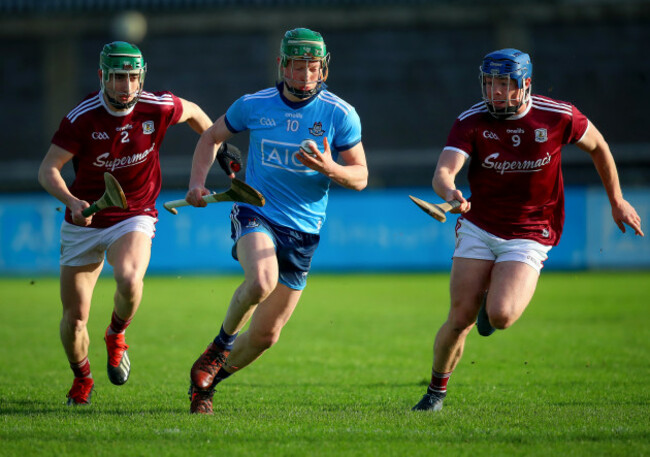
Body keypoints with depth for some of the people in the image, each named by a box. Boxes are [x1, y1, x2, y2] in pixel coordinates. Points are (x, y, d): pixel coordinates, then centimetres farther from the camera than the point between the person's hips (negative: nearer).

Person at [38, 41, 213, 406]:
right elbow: (48, 170, -19)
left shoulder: (158, 108, -11)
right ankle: (82, 378, 31)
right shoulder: (82, 117, -16)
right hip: (84, 223, 0)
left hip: (135, 218, 0)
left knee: (129, 281, -33)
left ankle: (116, 336, 1)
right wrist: (72, 201, -37)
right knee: (74, 320, -1)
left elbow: (193, 112, 12)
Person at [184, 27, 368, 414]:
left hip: (303, 230, 1)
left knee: (267, 334, 4)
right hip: (255, 213, -1)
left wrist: (330, 169, -23)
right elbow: (212, 137, 16)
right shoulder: (253, 106, -1)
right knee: (261, 281, -35)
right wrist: (197, 182, 0)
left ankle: (207, 378, 30)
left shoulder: (340, 114, -5)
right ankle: (223, 342, -6)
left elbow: (360, 177, -1)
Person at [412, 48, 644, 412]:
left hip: (529, 237, -1)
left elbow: (597, 146, 8)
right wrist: (450, 192, -48)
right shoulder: (471, 122, -11)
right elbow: (444, 171, -24)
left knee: (500, 317, -23)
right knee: (460, 321, -6)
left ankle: (496, 298, 15)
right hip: (478, 228, 1)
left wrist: (617, 201, 14)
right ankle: (437, 391, 20)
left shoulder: (558, 117, -11)